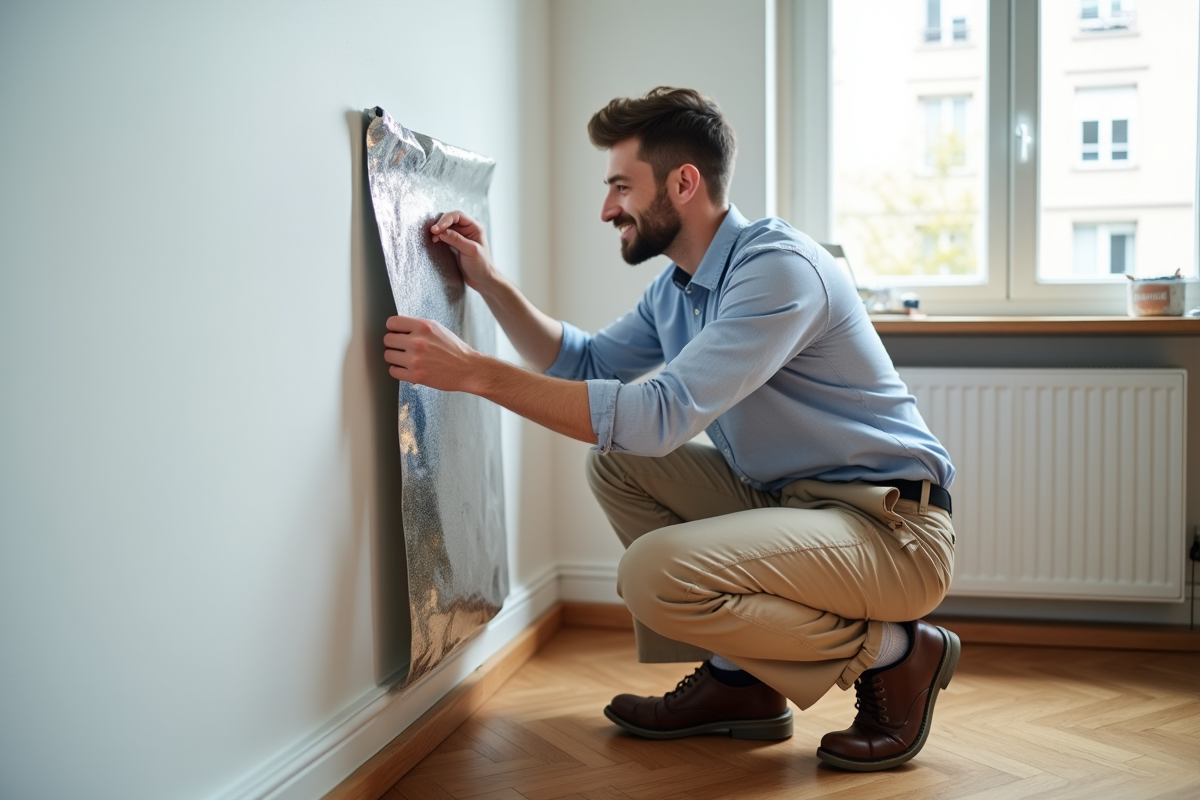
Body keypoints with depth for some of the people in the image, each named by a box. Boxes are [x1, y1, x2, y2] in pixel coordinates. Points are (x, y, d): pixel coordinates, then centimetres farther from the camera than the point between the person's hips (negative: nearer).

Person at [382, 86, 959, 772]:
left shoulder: (779, 267, -21)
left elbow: (661, 415, -30)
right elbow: (585, 363, 20)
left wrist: (474, 371, -28)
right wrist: (490, 281, 10)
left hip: (893, 528, -9)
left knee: (655, 574, -27)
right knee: (616, 462, 6)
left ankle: (891, 652, -4)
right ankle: (738, 680, 8)